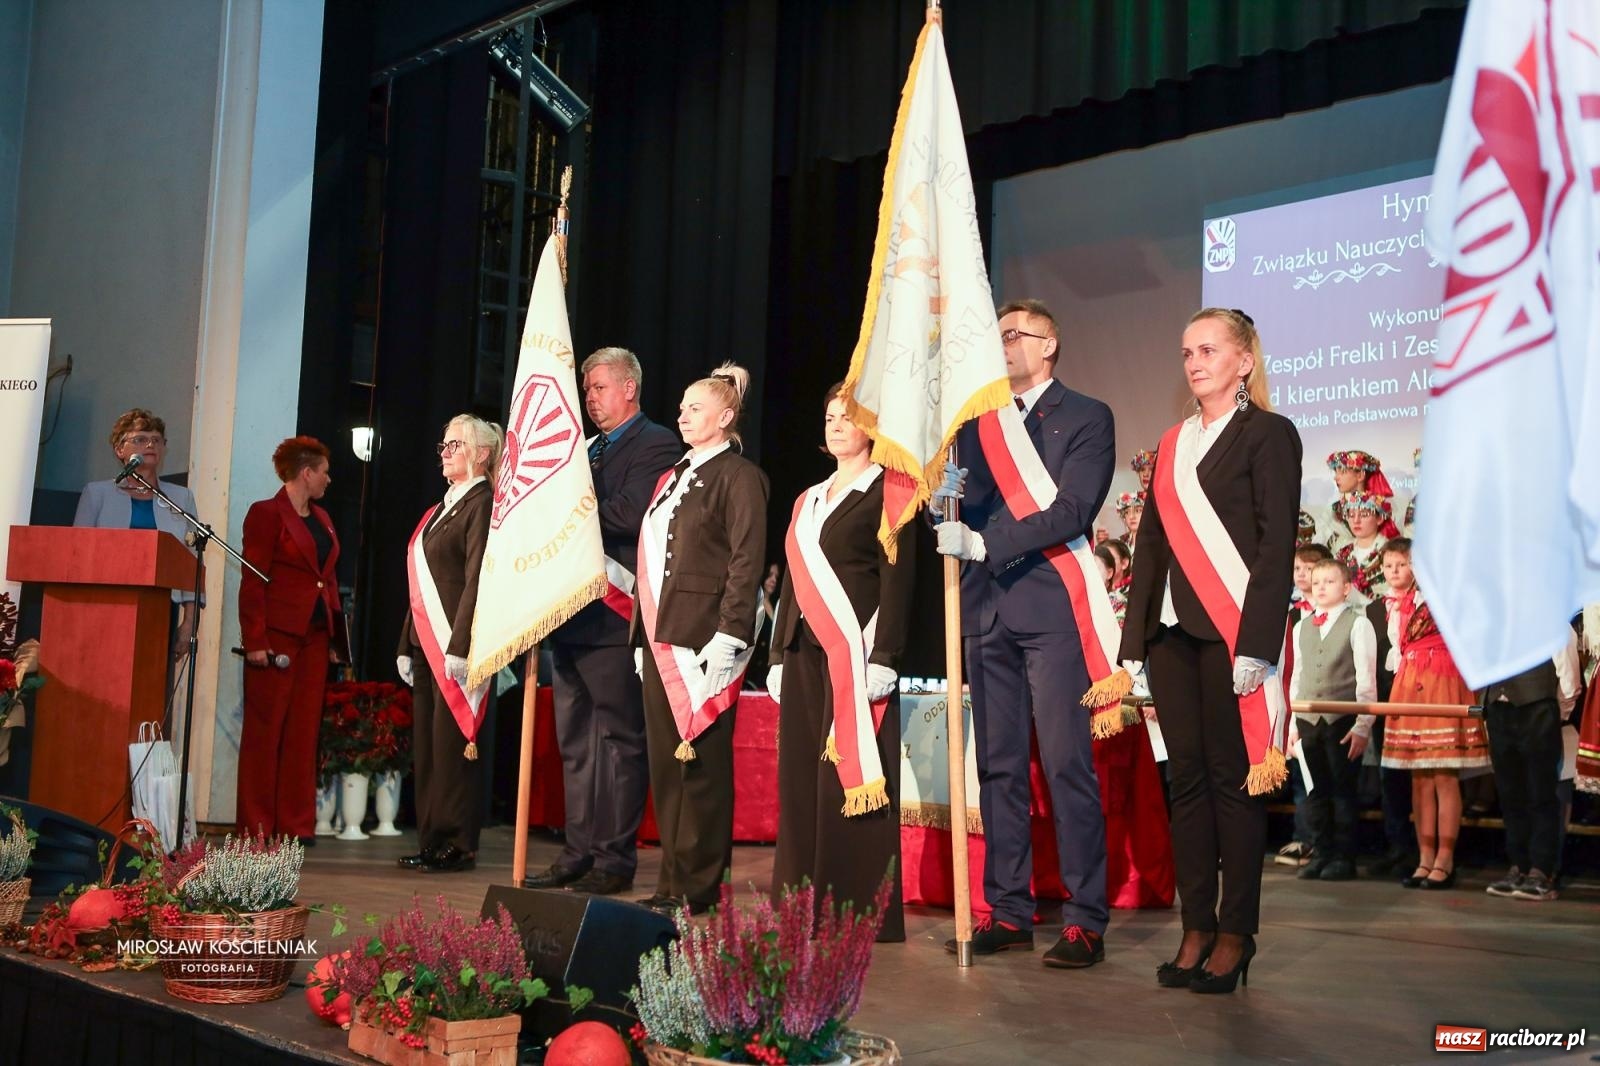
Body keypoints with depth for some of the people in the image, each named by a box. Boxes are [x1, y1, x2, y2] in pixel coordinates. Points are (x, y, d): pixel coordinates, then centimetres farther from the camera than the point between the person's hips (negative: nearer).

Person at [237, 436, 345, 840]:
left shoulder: (321, 518, 18)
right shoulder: (266, 513, -4)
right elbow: (252, 581, -9)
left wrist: (335, 637, 11)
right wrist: (254, 640, -15)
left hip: (315, 637, 7)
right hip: (277, 635, -7)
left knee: (304, 731, 6)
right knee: (265, 730, -1)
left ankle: (296, 824, 11)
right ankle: (256, 826, 5)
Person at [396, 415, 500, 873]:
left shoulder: (483, 505, -8)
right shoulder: (441, 509, 20)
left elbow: (477, 581, -16)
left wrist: (460, 647, -22)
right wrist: (407, 645, 17)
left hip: (455, 644, -9)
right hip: (426, 643, 9)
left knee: (452, 741, -6)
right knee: (426, 744, 10)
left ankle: (458, 844, 1)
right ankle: (432, 840, 16)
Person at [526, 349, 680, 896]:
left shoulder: (655, 444, -4)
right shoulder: (585, 449, 23)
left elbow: (631, 513, -18)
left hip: (614, 613, -9)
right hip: (570, 611, 9)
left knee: (619, 737, -3)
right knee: (575, 741, 11)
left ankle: (615, 858, 1)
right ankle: (579, 852, 18)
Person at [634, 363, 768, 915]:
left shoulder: (739, 476, -5)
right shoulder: (673, 478, 21)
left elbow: (746, 563, -12)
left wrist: (727, 638, -20)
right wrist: (643, 634, 17)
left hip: (703, 637, -8)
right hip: (661, 636, 9)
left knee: (701, 763, -3)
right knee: (666, 764, 10)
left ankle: (697, 885, 4)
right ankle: (672, 880, 17)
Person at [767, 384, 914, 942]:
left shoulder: (885, 490, -1)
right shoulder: (808, 500, 21)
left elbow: (897, 577, -9)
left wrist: (883, 658, -18)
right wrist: (779, 656, 16)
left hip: (855, 653, -7)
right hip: (806, 654, 7)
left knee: (850, 775, -8)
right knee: (801, 776, 6)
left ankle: (859, 909, -2)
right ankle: (804, 906, 13)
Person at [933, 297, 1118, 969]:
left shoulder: (1086, 418, 3)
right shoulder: (980, 421, 20)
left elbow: (1070, 511, -10)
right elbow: (968, 505, 11)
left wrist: (984, 544, -17)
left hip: (1050, 604, -5)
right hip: (986, 606, 6)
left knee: (1067, 765, -6)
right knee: (998, 767, 7)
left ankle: (1084, 920, -1)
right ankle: (1008, 912, 14)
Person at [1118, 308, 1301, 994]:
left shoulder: (1268, 435, 0)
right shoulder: (1174, 445, 19)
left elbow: (1276, 545, -8)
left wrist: (1255, 645, -16)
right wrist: (1134, 642, 10)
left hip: (1232, 631, -6)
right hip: (1172, 630, 6)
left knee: (1234, 779, -2)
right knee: (1186, 778, 6)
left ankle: (1235, 936, 7)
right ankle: (1196, 929, 13)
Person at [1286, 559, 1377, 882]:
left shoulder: (1358, 624, -1)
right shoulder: (1301, 627, 14)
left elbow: (1366, 679, -6)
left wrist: (1363, 725, -11)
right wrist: (1292, 723, 10)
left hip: (1343, 721, -5)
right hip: (1308, 721, 5)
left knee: (1343, 790, 0)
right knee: (1316, 791, 8)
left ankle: (1343, 857, 8)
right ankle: (1320, 854, 16)